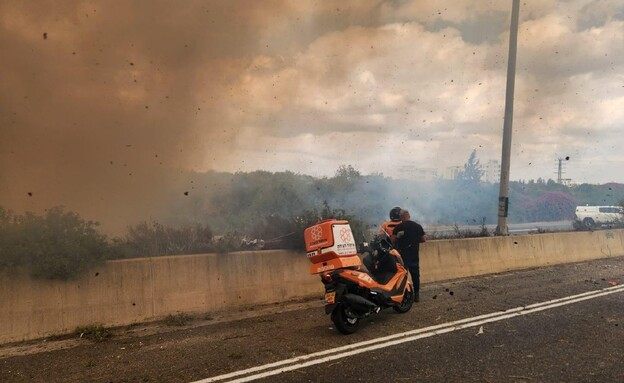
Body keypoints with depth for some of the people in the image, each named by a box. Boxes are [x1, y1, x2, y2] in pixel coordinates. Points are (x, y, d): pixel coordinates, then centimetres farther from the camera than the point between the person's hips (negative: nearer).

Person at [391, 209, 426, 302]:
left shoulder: (398, 227, -7)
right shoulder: (418, 226, 3)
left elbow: (393, 240, -12)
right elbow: (423, 239, 6)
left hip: (402, 255, -3)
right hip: (414, 256, 3)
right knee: (415, 275, 11)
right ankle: (416, 295, 15)